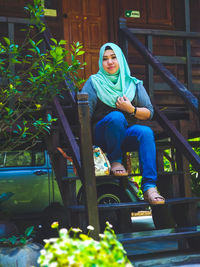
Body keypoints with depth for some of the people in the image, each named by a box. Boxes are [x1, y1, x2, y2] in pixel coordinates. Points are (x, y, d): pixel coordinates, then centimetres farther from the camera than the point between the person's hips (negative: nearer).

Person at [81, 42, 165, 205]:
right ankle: (115, 160, -16)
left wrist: (131, 109, -8)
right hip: (102, 135, -2)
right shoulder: (94, 81, 11)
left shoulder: (134, 84, 17)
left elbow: (149, 113, 12)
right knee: (116, 116, -35)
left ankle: (149, 187, -37)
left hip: (127, 134, 2)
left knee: (146, 132, -32)